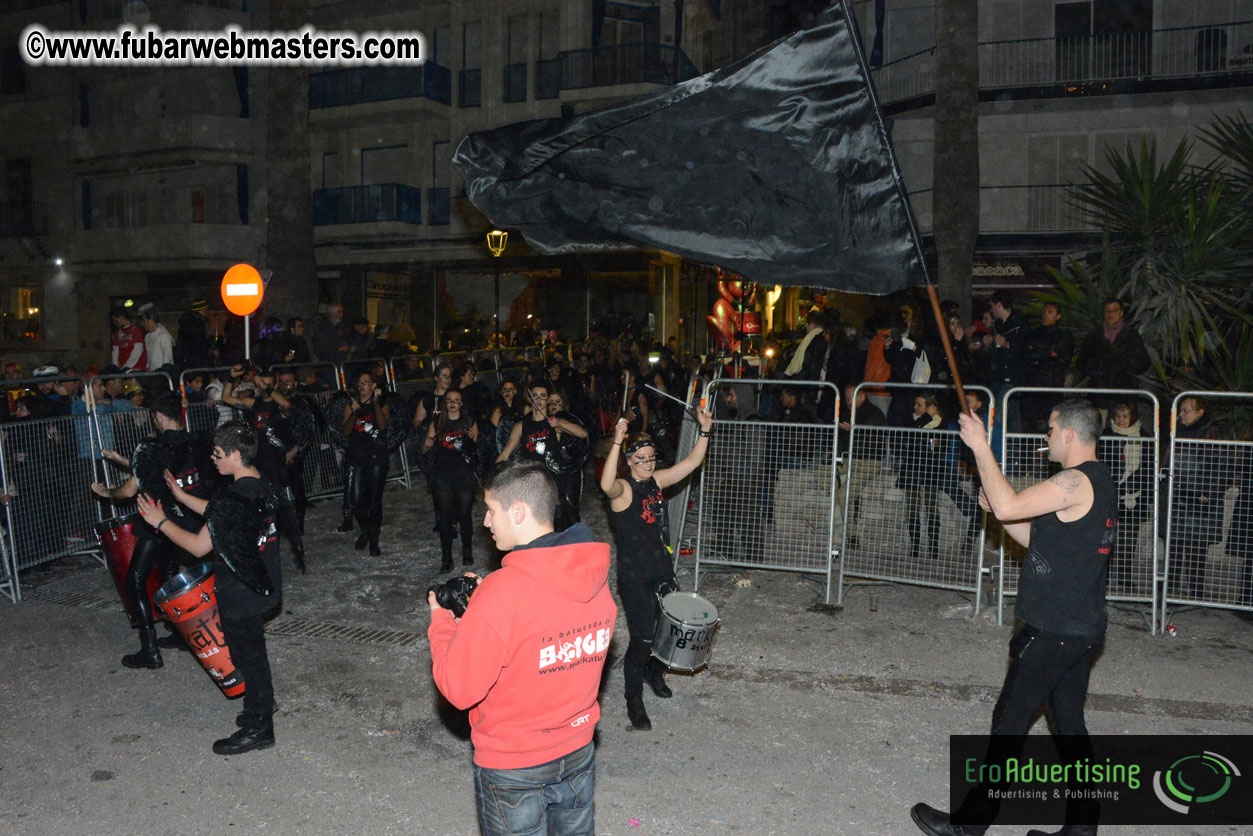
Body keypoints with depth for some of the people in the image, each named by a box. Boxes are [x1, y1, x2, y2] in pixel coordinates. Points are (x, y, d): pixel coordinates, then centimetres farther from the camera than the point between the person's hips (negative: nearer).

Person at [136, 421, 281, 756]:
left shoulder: (234, 499, -27)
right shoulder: (261, 488, 2)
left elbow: (199, 546, -20)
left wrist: (160, 521, -10)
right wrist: (182, 496, 20)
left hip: (241, 594, -9)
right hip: (261, 586, 9)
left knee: (248, 656, 5)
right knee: (252, 654, 23)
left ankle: (258, 729, 19)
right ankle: (260, 711, 39)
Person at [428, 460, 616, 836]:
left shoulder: (502, 593, -29)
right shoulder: (595, 576, -8)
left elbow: (459, 689, -21)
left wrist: (441, 622, -6)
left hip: (513, 765, -6)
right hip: (578, 750, 6)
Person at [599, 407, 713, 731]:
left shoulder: (656, 481, 5)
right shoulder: (623, 488, -15)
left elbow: (692, 462, 7)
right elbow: (607, 485, -40)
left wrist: (705, 430, -6)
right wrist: (617, 442, -49)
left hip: (663, 572, 7)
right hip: (634, 578, -7)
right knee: (642, 639, -4)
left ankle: (654, 672, 45)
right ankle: (634, 699, 16)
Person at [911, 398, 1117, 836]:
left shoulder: (1077, 481, -19)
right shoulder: (1097, 482, 15)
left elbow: (1008, 507, -28)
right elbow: (1042, 541, 19)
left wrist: (981, 447, -21)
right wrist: (999, 509, 6)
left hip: (1052, 631, -10)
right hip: (1082, 629, 10)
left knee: (1009, 722, -1)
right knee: (1069, 723, 15)